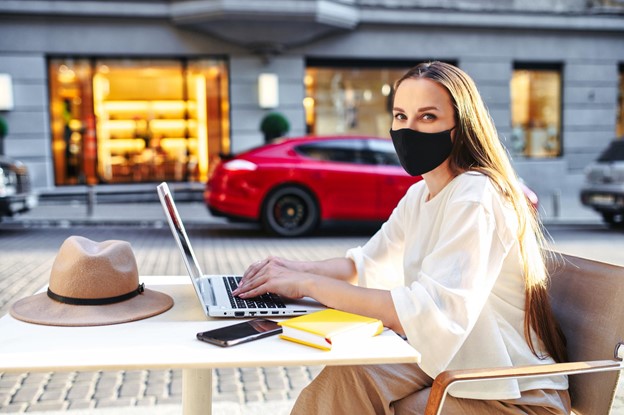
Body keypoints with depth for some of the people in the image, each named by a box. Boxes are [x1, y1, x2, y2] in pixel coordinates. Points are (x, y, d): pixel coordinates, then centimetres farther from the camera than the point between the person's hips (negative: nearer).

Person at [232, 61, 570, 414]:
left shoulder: (476, 197, -24)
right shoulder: (420, 194, 5)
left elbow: (430, 312, -35)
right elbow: (365, 262, 13)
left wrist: (308, 284, -30)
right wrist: (300, 270, -7)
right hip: (451, 364, 7)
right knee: (340, 379, -11)